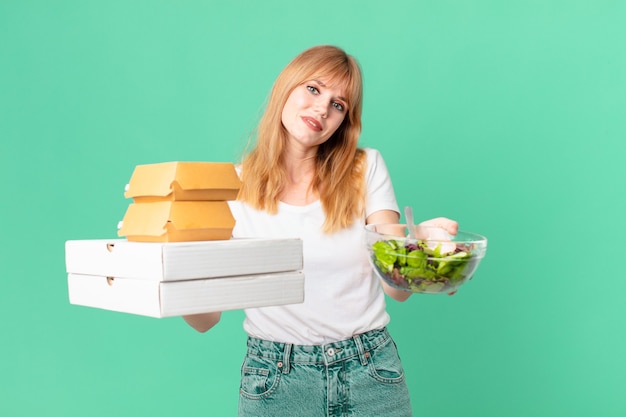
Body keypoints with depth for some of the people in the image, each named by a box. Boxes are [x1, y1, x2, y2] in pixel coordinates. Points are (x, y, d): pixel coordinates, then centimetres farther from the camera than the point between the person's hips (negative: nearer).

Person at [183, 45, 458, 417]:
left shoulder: (366, 169, 1)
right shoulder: (235, 187, -2)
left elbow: (396, 286, -8)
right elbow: (205, 318, -5)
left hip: (370, 373, 1)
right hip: (274, 380, 0)